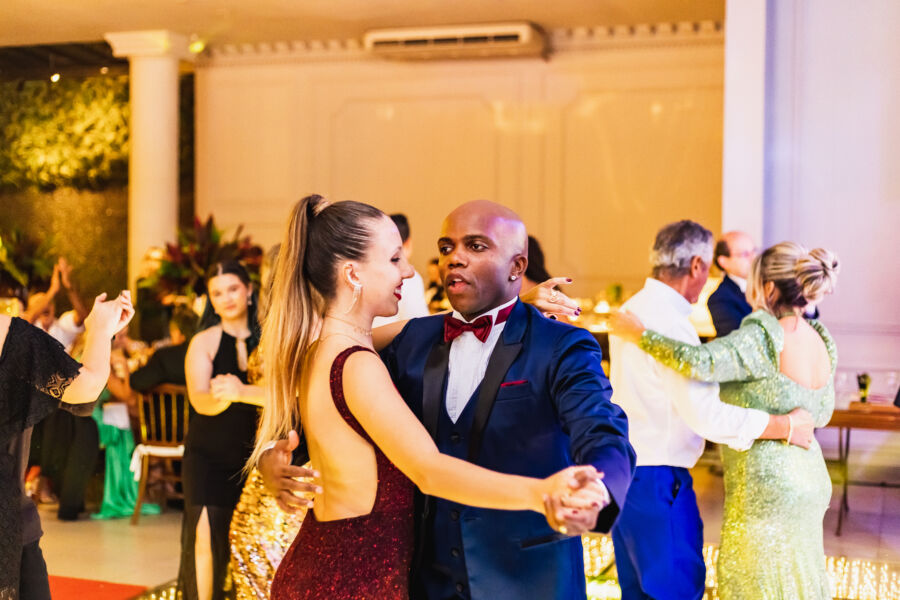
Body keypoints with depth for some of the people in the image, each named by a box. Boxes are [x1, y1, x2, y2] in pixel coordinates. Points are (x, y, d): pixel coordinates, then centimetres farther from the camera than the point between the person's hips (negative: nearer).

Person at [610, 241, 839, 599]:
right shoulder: (818, 341, 4)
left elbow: (699, 363, -34)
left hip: (764, 487, -8)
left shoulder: (764, 336, -20)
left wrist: (640, 334, -23)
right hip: (809, 481, 8)